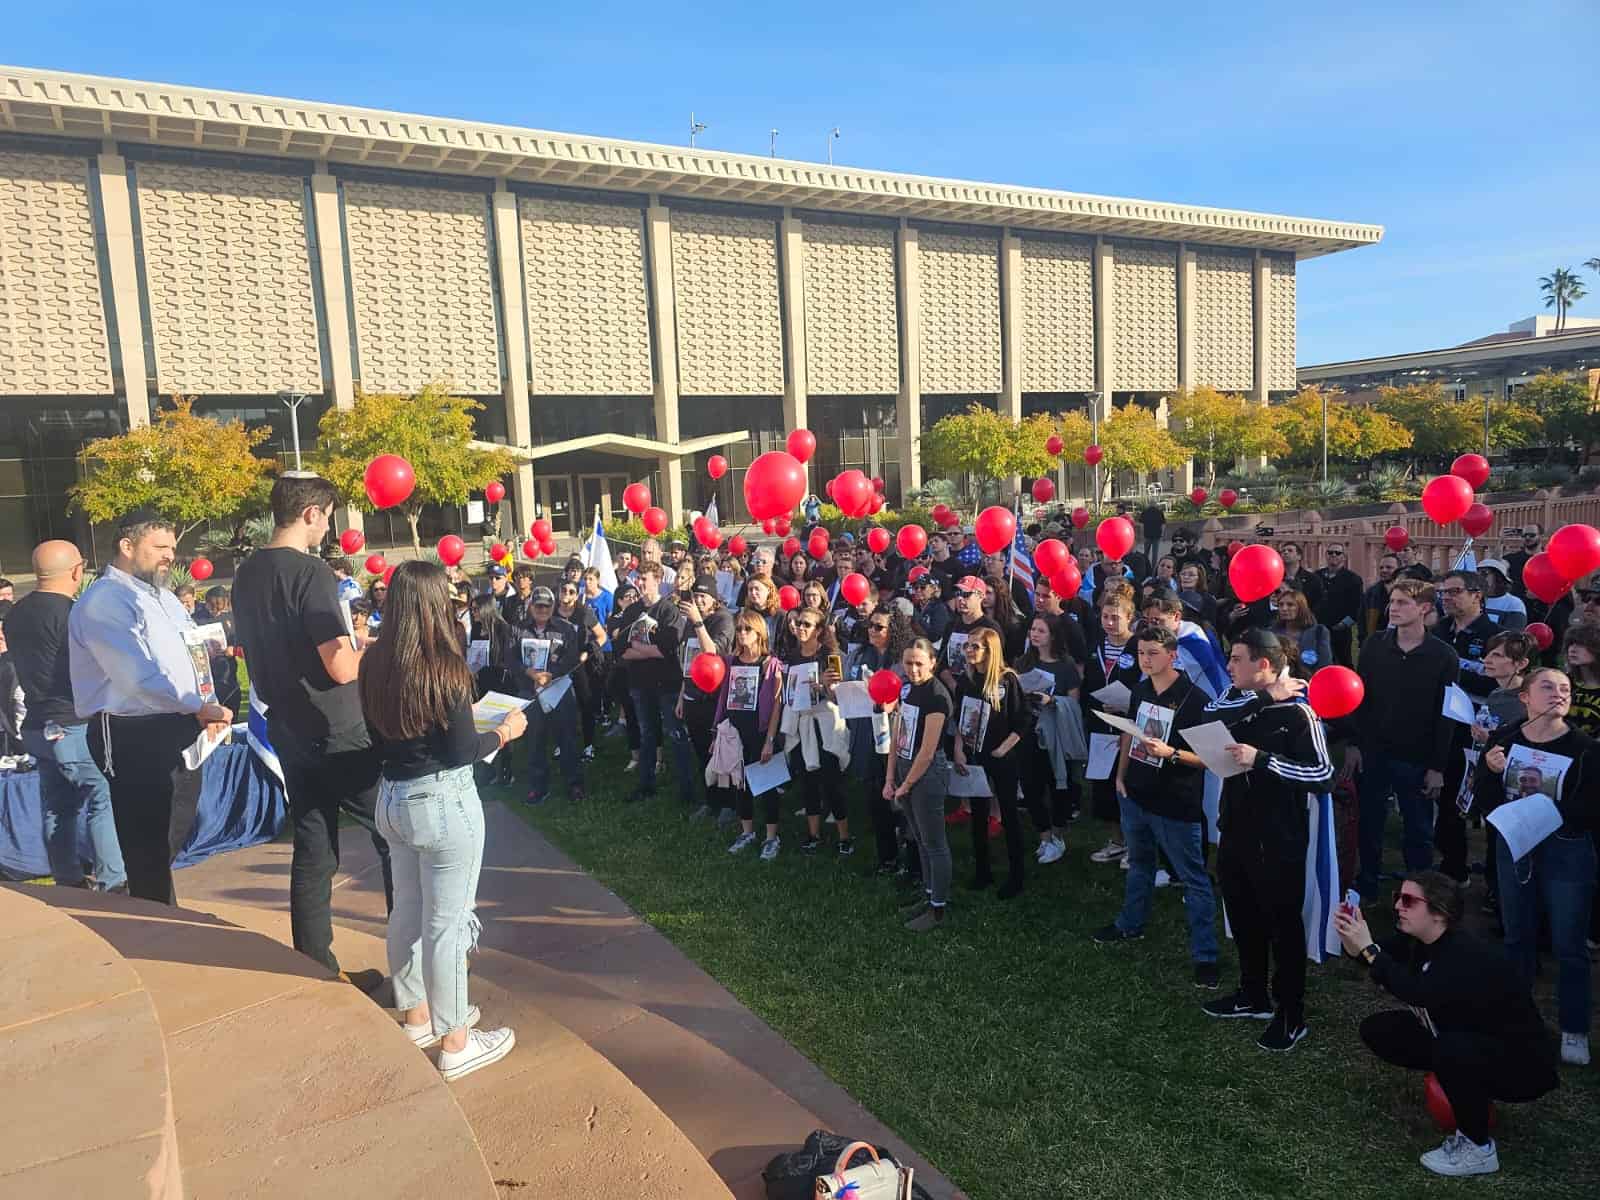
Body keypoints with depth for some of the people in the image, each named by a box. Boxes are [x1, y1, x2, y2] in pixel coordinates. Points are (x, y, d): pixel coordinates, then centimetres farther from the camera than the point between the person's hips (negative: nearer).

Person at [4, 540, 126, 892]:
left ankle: (68, 882, 21)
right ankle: (111, 882, 1)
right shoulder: (69, 613, -17)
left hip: (37, 726, 8)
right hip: (73, 726, -8)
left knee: (57, 807, 13)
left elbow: (27, 666, 19)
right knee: (103, 800, -1)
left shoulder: (15, 613, 10)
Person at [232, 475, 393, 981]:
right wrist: (365, 650, -3)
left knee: (313, 852, 13)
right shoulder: (311, 572, -18)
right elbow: (341, 669, -22)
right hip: (337, 735, -8)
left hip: (288, 731, 8)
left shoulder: (246, 574, 7)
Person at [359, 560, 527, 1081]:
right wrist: (505, 730, 1)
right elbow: (461, 752, -16)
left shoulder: (374, 663, 0)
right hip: (444, 803, -7)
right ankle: (455, 1043, 16)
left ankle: (416, 1015, 38)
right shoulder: (443, 666, -20)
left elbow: (382, 734, 11)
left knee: (407, 911, 20)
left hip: (392, 798, 8)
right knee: (447, 922, 3)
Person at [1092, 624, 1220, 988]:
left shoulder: (1193, 698, -18)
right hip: (1135, 795, 7)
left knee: (1194, 879, 2)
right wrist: (1121, 775, 11)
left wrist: (1170, 753, -30)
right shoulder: (1140, 690, 2)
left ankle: (1205, 955, 10)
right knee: (1139, 863, 25)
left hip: (1175, 805, -7)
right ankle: (1130, 924, 44)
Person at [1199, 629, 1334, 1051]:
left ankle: (1291, 1015, 21)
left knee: (1283, 924, 6)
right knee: (1242, 918, 20)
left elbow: (1322, 774, -22)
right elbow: (1207, 715, -15)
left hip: (1278, 839, -7)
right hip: (1236, 830, 7)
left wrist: (1261, 759, -28)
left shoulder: (1297, 713, -15)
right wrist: (1261, 697, -20)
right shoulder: (1237, 700, 6)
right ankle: (1253, 996, 38)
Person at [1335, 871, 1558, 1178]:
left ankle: (1479, 1149, -14)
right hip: (1465, 1042, 8)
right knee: (1377, 1030, -1)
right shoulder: (1418, 940, -8)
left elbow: (1420, 994, -49)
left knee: (1452, 1048, -38)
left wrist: (1368, 948, -45)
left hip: (1522, 1064, -8)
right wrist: (1355, 943, -35)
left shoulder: (1469, 957, -34)